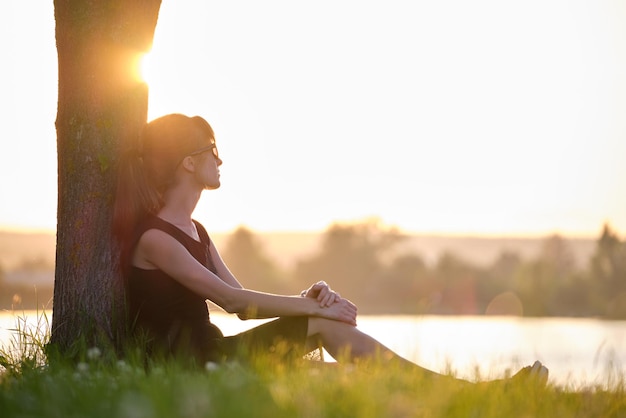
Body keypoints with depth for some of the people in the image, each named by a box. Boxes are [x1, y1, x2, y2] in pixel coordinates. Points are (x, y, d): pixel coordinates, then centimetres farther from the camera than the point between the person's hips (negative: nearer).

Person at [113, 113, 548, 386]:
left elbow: (239, 301, 12)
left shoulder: (195, 232, 16)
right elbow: (231, 299, -18)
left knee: (326, 324, -10)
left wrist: (308, 297, -5)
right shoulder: (152, 237, -13)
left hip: (212, 351, 8)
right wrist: (313, 305, -13)